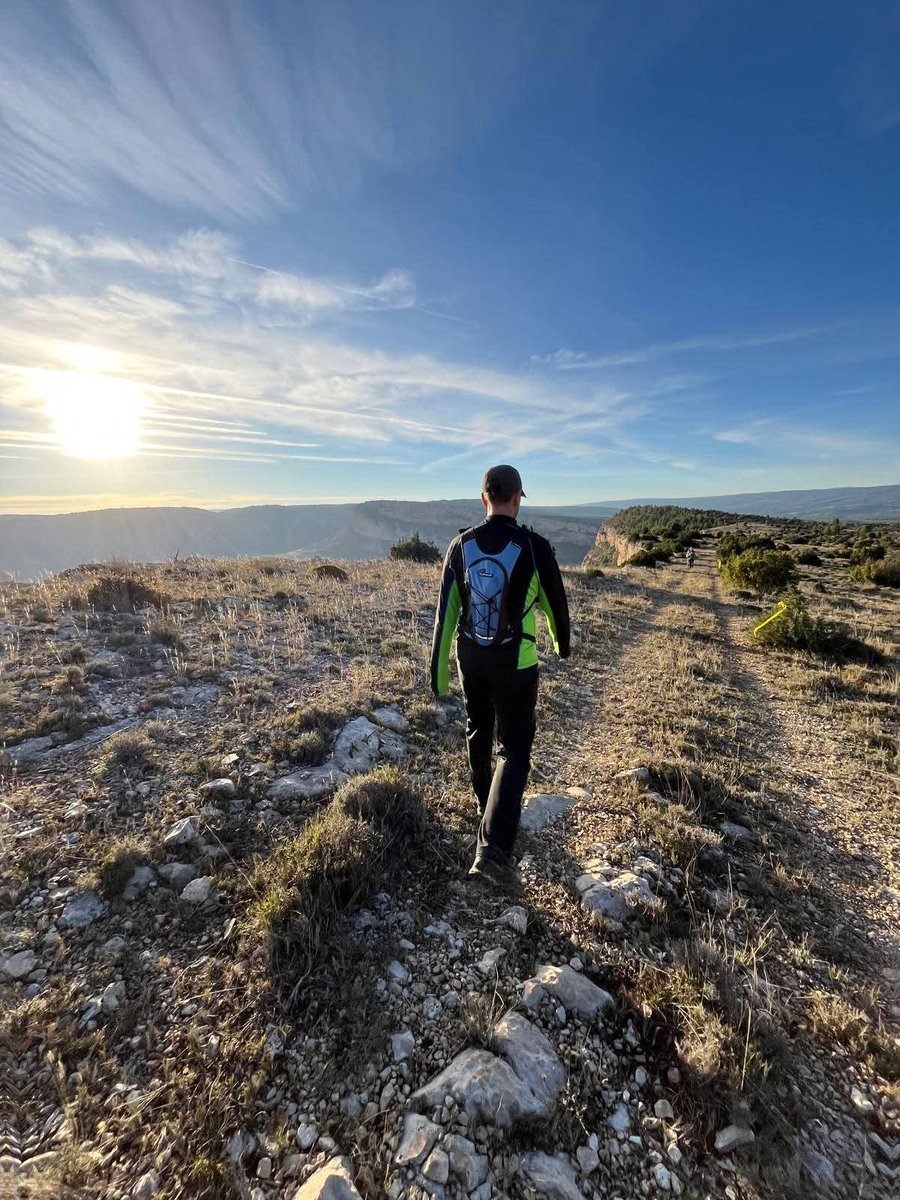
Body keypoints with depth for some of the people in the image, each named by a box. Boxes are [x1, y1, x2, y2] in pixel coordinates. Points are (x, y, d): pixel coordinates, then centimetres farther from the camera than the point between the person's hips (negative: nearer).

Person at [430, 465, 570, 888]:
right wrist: (562, 643, 19)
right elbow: (554, 601, -1)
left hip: (471, 657, 4)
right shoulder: (534, 546, -14)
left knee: (479, 731, 25)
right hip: (515, 662, -3)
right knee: (515, 748, 7)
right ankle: (493, 847, 0)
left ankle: (487, 803, 46)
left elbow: (445, 611, -4)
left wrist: (438, 668, 4)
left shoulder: (461, 545, -6)